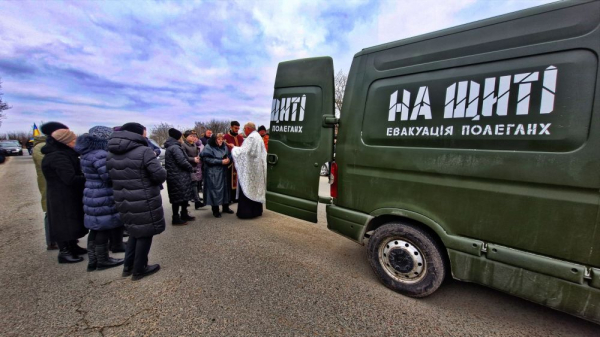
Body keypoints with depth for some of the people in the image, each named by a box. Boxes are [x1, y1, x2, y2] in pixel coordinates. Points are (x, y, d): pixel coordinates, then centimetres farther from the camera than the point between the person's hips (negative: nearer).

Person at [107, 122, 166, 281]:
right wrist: (151, 180, 1)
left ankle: (128, 266, 33)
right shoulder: (144, 151, -16)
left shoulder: (111, 154, 7)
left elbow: (112, 177, 12)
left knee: (135, 232, 24)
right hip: (144, 202, -7)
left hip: (123, 201, 7)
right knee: (145, 233, 9)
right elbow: (160, 174, -20)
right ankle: (139, 270, 21)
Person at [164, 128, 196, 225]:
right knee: (178, 197, -3)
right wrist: (191, 168, -8)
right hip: (178, 176, -10)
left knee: (184, 196, 16)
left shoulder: (171, 147, 18)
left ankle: (184, 215, 27)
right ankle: (176, 219, 6)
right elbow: (182, 161, -22)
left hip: (178, 176, 10)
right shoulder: (175, 147, -17)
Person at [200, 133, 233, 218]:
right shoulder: (208, 147, -7)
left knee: (225, 188, 10)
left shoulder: (224, 147, 9)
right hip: (213, 173, -6)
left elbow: (229, 156, 13)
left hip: (223, 172, 6)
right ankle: (215, 210, 10)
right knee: (215, 190, -2)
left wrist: (228, 160, -12)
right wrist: (221, 162, -18)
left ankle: (226, 207, 24)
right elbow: (207, 159, -16)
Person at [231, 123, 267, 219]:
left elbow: (244, 151, -19)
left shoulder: (251, 137, -14)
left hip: (249, 168, -9)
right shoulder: (258, 137, 15)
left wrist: (234, 148, -3)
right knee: (256, 188, 13)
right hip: (257, 167, 9)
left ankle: (246, 212, 1)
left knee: (247, 189, -3)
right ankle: (256, 210, 20)